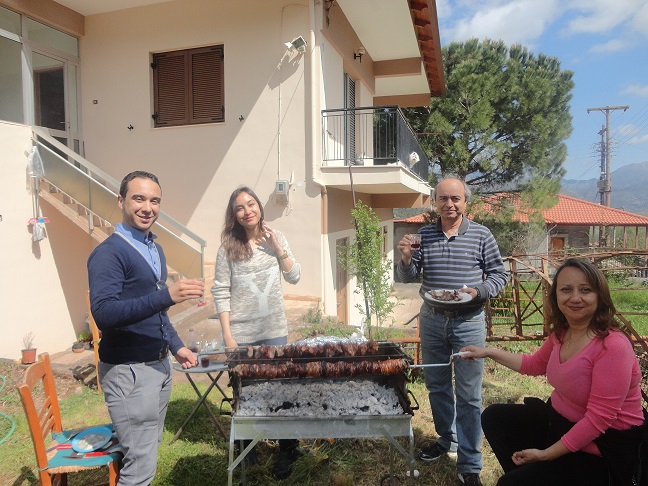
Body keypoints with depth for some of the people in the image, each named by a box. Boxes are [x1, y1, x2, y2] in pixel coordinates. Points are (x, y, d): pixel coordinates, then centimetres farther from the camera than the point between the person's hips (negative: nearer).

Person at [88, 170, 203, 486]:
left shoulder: (155, 250, 11)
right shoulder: (108, 253, -15)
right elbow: (103, 313, -28)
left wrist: (176, 346, 13)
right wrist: (166, 295, -36)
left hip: (159, 364, 8)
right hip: (128, 371, -8)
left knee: (149, 451, 18)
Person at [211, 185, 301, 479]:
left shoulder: (275, 237, 1)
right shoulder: (228, 247, -7)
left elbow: (294, 277, 2)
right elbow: (221, 292, -7)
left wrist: (278, 248, -11)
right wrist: (227, 335, -10)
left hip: (275, 329, 2)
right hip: (241, 332, -2)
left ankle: (287, 451, 27)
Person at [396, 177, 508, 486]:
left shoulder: (481, 235, -4)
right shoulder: (424, 235, 1)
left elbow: (499, 275, 1)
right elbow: (409, 277, 3)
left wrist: (478, 292, -18)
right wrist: (405, 260, -19)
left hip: (468, 322, -3)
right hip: (432, 320, 3)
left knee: (468, 396, 4)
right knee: (436, 387, 17)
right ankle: (446, 439, 40)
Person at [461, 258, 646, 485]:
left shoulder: (613, 346, -28)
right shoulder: (562, 333, -3)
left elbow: (598, 419, -27)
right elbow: (535, 364, 17)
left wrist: (546, 454, -22)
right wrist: (489, 352, 12)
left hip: (600, 451, -8)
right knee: (493, 417, 13)